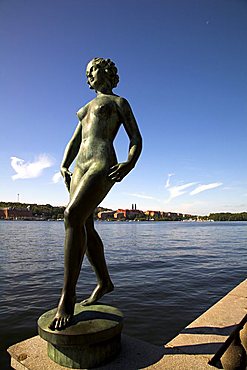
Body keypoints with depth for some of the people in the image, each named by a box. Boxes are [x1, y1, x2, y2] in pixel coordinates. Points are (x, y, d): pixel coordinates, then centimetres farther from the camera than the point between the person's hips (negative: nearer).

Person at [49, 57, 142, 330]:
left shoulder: (119, 102, 13)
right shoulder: (87, 107, 32)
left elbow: (136, 139, 3)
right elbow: (74, 142, 25)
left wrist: (129, 164, -17)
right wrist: (64, 166, 8)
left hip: (103, 164, -8)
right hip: (81, 166, 8)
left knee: (73, 216, -26)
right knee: (85, 227, 2)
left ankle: (67, 296, -19)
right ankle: (104, 282, 19)